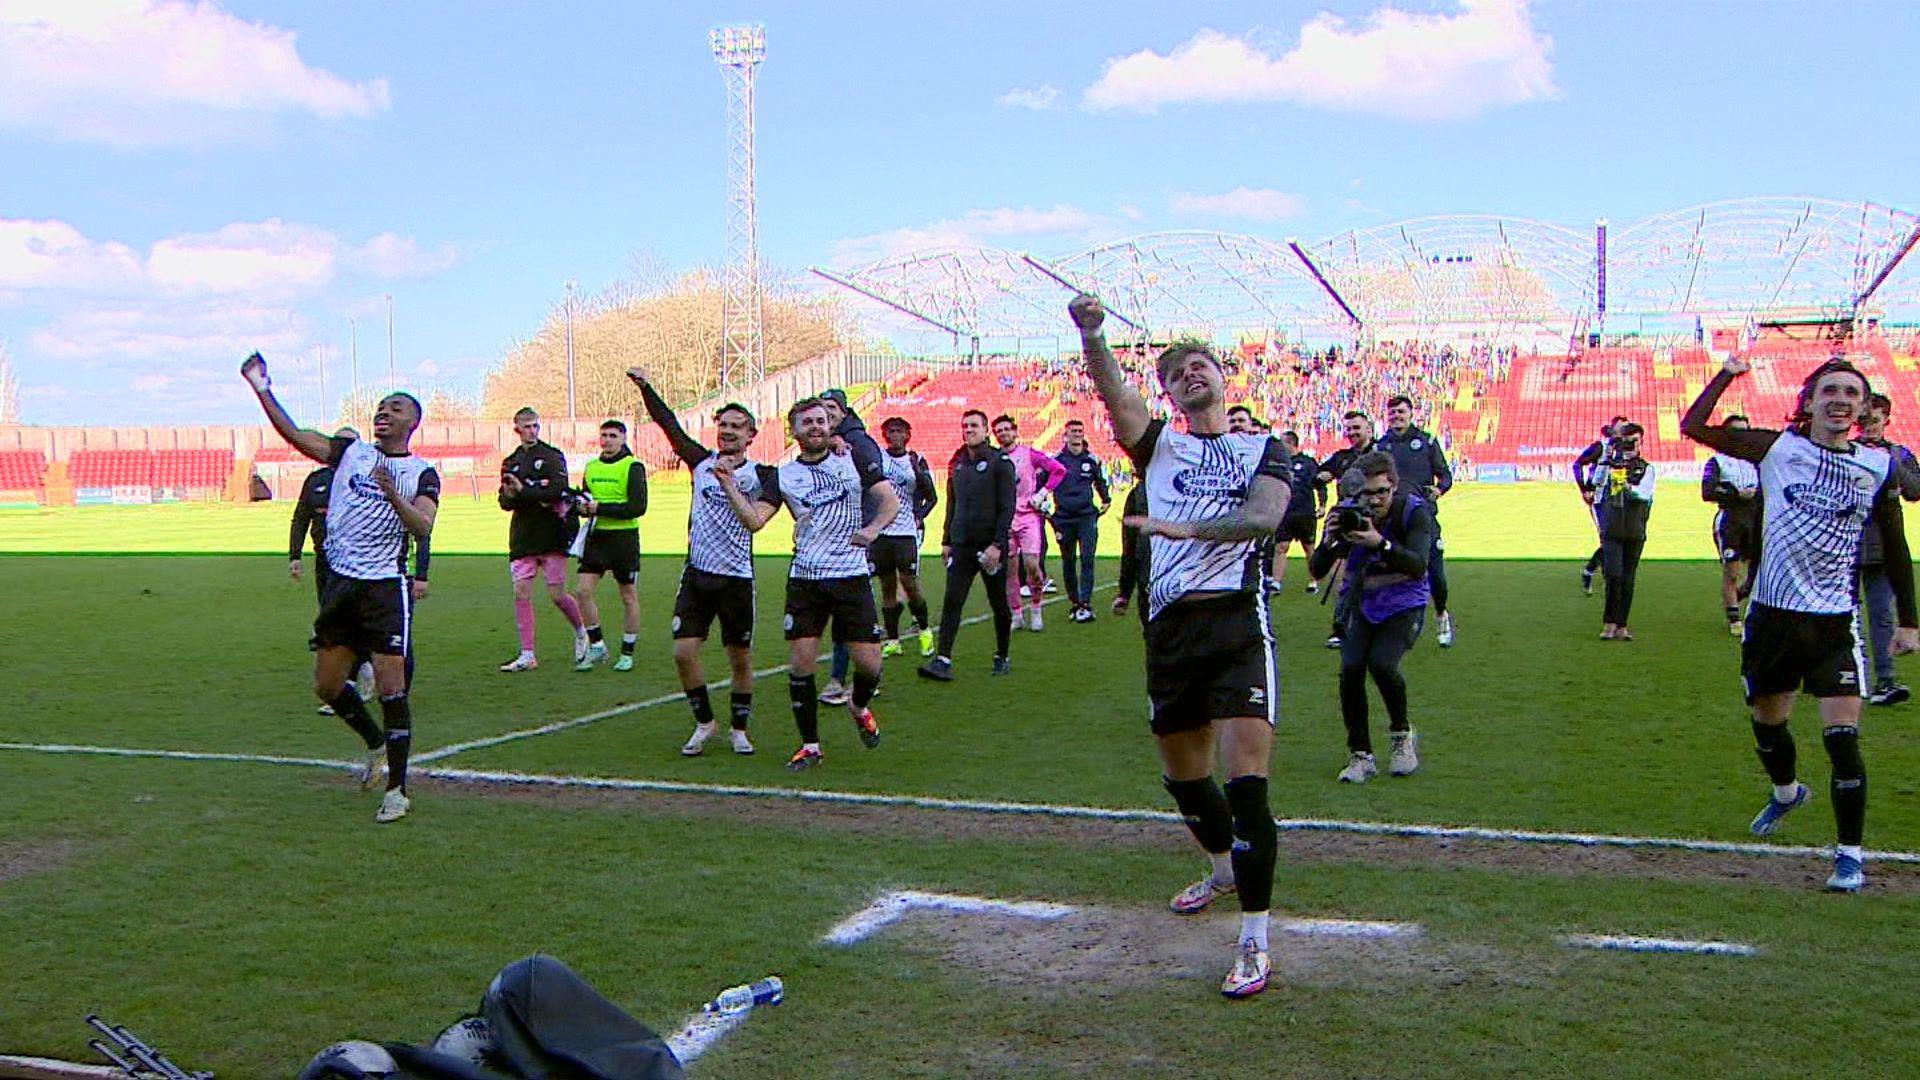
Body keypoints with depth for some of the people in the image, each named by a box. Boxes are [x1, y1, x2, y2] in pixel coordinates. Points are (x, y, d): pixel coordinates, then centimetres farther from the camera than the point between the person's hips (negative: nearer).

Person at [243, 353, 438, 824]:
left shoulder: (421, 473, -3)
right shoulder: (351, 452, 10)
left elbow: (424, 527, -17)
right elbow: (293, 434, 5)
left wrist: (393, 495, -32)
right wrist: (262, 389, -1)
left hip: (386, 587, -5)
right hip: (340, 584, 5)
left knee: (391, 687, -10)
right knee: (327, 685, 12)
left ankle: (397, 789, 0)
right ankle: (377, 745, 36)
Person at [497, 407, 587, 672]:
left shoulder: (553, 456, -1)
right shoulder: (510, 462, 14)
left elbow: (557, 490, -15)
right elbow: (505, 501, 9)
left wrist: (523, 491, -15)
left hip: (551, 535, -4)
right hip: (521, 538, 4)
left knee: (557, 595, -2)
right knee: (521, 594, -3)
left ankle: (581, 631, 27)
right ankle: (527, 655, 3)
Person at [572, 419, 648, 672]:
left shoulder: (633, 467, -7)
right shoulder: (591, 467, 11)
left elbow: (638, 507, -16)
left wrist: (600, 508, -18)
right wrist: (583, 506, -4)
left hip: (624, 537, -5)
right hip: (596, 536, 5)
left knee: (629, 597, 3)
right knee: (582, 590, -5)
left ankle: (627, 654, 14)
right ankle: (596, 647, 9)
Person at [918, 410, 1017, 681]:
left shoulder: (1000, 462, -5)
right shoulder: (957, 464, 11)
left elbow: (1007, 507, -10)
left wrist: (997, 544, -16)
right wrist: (946, 541, 12)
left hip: (990, 545, -4)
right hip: (961, 546, 4)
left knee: (999, 605, 8)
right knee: (951, 602, -7)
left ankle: (1002, 657, 23)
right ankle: (943, 660, -10)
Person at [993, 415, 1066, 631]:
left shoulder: (1029, 454, 2)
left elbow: (1059, 469, 2)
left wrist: (1043, 492, -4)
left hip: (1028, 517, -2)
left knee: (1032, 566, -11)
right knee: (1009, 570, 3)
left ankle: (1036, 611, 5)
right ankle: (1016, 615, 13)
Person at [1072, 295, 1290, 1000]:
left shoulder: (1264, 450, 9)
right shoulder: (1159, 447, 15)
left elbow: (1266, 515, -12)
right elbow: (1114, 393, -5)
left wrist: (1190, 528, -27)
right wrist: (1092, 337, -24)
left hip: (1238, 623, -4)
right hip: (1170, 626, 4)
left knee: (1245, 782, -13)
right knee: (1183, 775, 18)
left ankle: (1254, 945, -8)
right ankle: (1225, 869, 47)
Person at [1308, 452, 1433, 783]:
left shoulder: (1414, 512, -17)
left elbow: (1418, 566, -32)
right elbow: (1317, 571, -14)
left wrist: (1380, 543, -47)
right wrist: (1329, 543, -35)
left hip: (1404, 605, -3)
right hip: (1361, 604, 3)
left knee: (1382, 664, -24)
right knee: (1351, 669, -16)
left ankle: (1402, 735, 4)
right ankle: (1360, 755, -1)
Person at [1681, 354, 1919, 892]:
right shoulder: (1778, 449, -1)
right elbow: (1694, 427, -3)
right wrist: (1727, 375, -3)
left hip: (1835, 623, -1)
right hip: (1772, 615, 1)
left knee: (1842, 735, -12)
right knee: (1766, 722, 18)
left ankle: (1849, 853, 2)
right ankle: (1786, 791, 50)